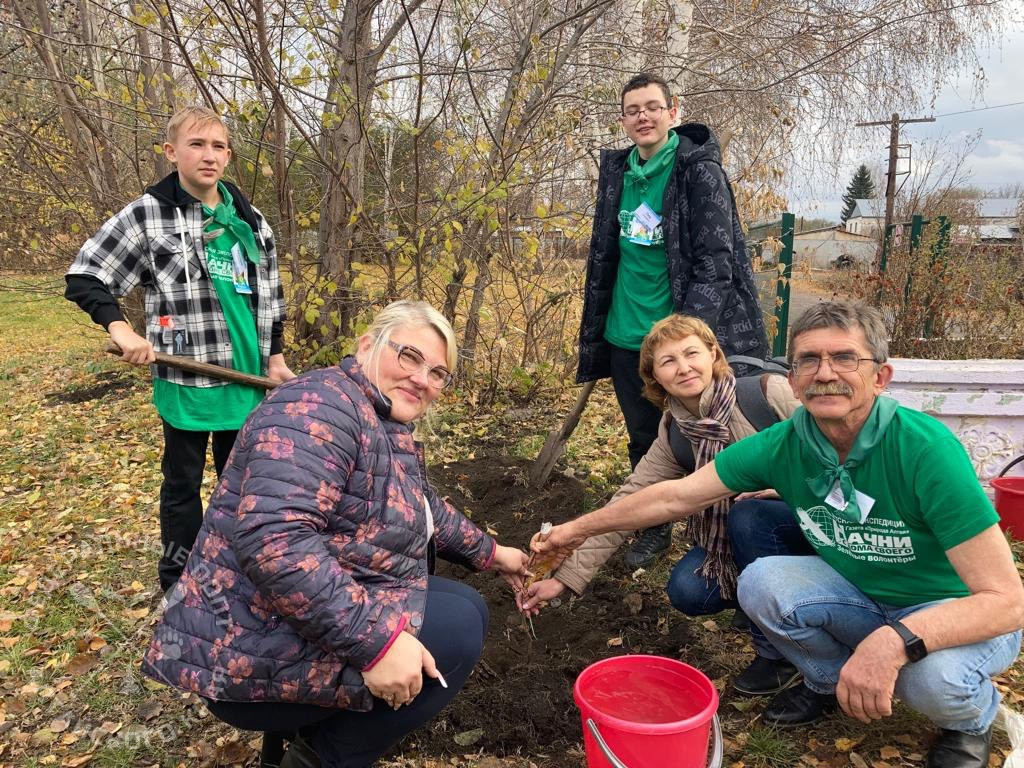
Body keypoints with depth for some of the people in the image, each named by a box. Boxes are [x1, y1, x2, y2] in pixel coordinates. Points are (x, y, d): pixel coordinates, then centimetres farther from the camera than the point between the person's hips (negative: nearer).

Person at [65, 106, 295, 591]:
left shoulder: (249, 221, 6)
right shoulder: (147, 215, -8)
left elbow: (269, 295, 14)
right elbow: (83, 279, -4)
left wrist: (275, 357, 11)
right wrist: (120, 329, -19)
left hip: (245, 374, 4)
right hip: (185, 378, -4)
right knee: (183, 483, 10)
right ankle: (179, 586, 28)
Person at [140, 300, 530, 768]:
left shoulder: (393, 431, 11)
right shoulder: (321, 406, -21)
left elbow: (422, 509, 29)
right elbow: (271, 538, -34)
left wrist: (490, 553, 30)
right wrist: (375, 641, -34)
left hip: (327, 620, 10)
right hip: (257, 652, -10)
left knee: (465, 607, 12)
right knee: (457, 630, -15)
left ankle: (317, 725, 13)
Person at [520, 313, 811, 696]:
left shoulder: (769, 392, -21)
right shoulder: (673, 439, -9)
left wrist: (777, 483, -27)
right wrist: (564, 578, -18)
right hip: (740, 533, 4)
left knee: (747, 517, -32)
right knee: (687, 590, -18)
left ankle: (780, 650, -12)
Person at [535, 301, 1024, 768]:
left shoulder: (926, 449, -31)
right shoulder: (783, 445, -17)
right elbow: (676, 497, -7)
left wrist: (894, 641, -46)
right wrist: (580, 529, -1)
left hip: (958, 614, -3)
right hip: (862, 599, 4)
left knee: (934, 675, -35)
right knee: (761, 581, -21)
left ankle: (973, 718, 4)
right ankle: (828, 680, 10)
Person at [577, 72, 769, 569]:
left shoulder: (699, 169, -8)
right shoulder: (617, 171, 8)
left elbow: (716, 259, -13)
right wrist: (592, 332, 15)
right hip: (626, 337, 5)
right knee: (643, 439, 15)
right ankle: (654, 529, 33)